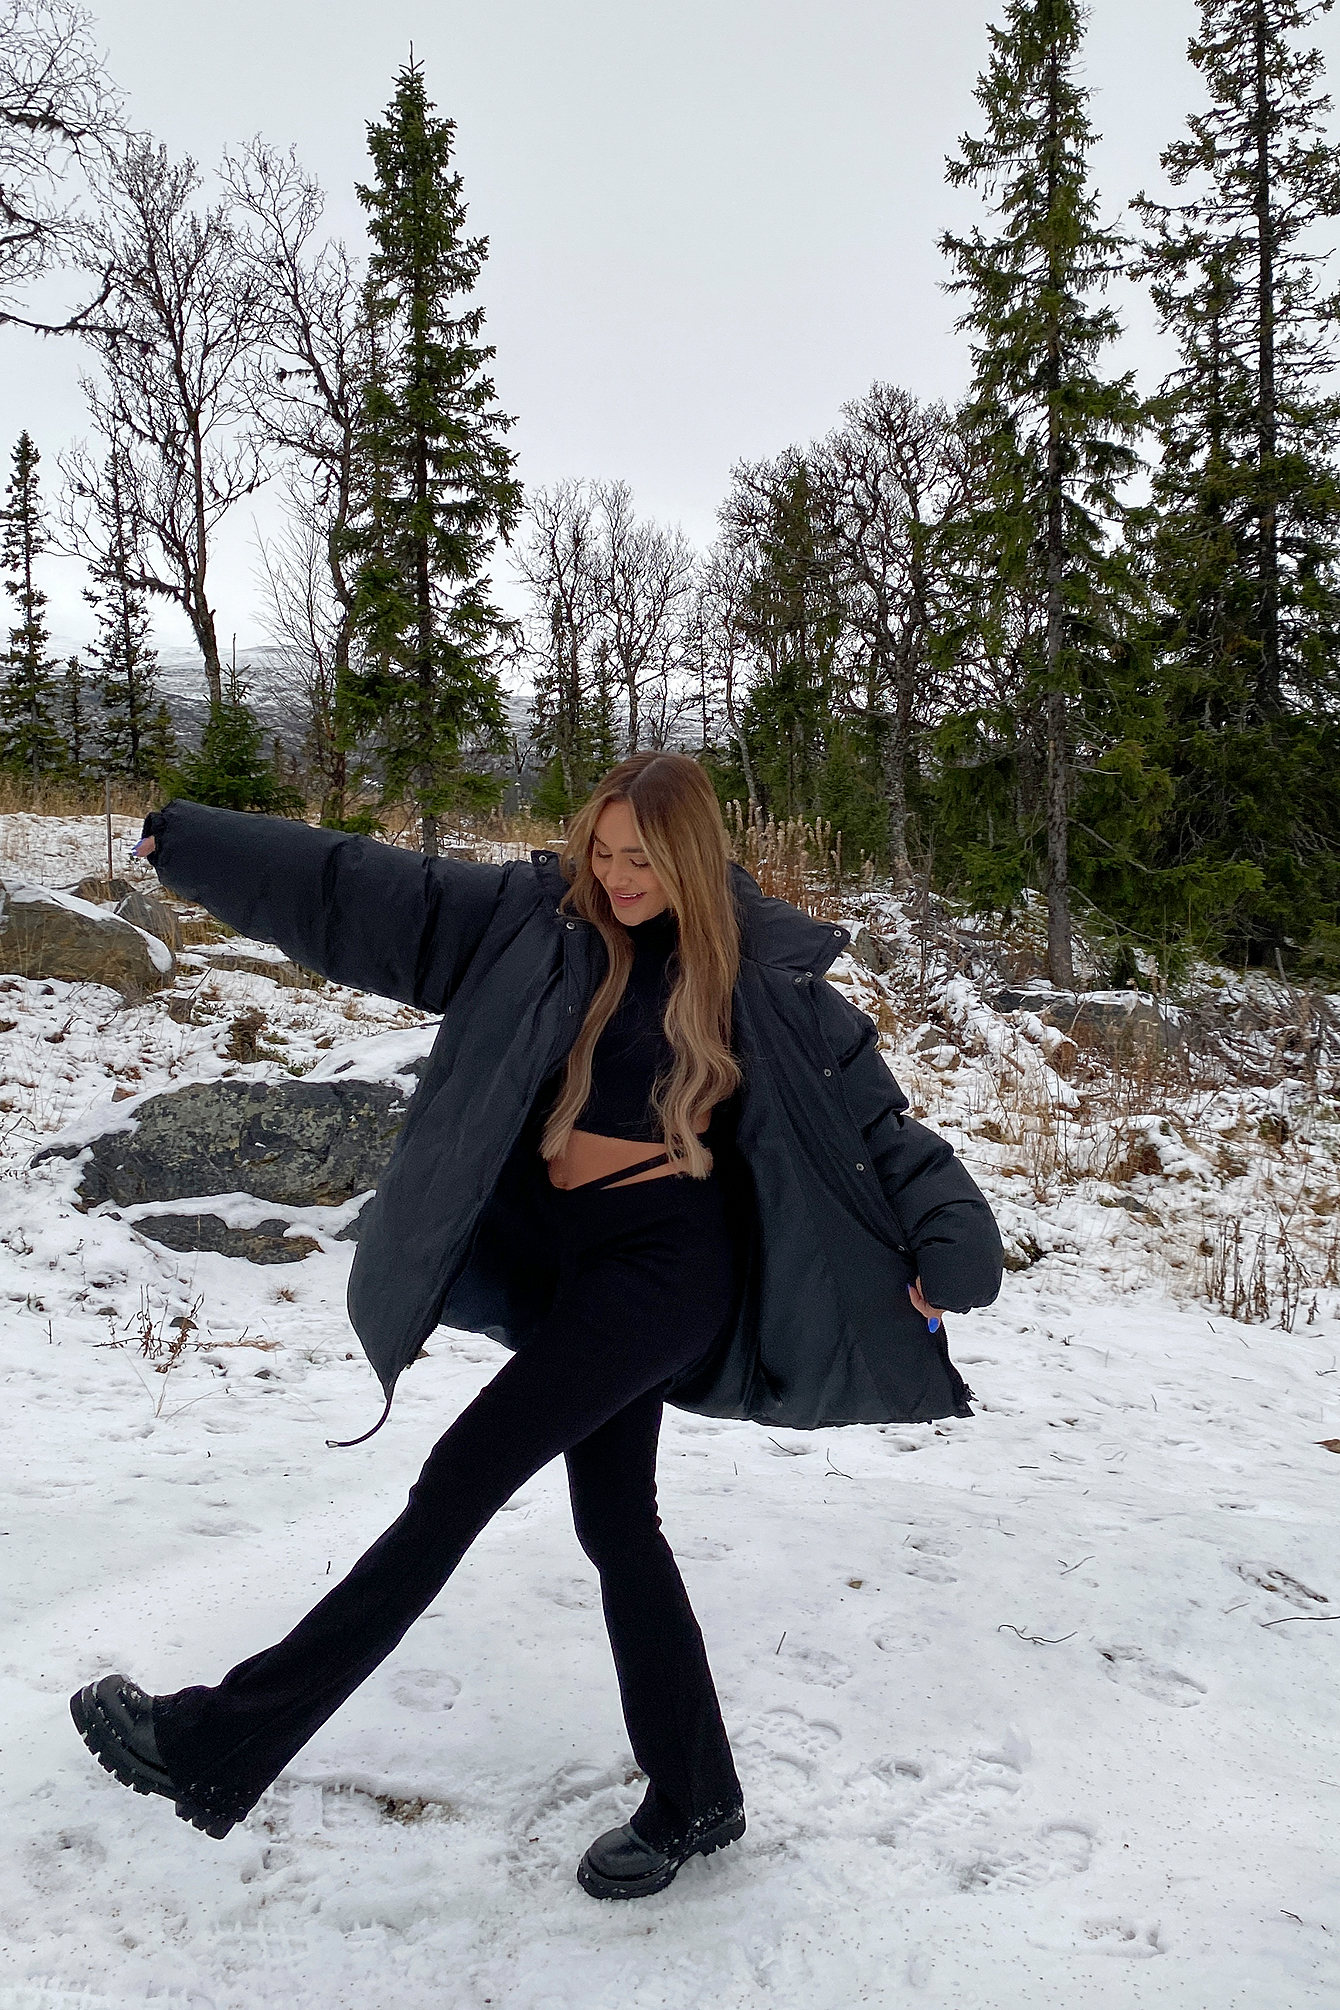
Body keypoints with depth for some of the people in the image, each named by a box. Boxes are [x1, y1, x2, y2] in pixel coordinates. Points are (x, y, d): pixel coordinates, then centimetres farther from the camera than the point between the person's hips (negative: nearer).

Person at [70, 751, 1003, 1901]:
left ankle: (222, 1742, -5)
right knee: (614, 1517, 11)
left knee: (467, 1473, -12)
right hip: (556, 1248, 6)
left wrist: (949, 1244, -11)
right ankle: (695, 1801, 27)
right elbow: (360, 887, 2)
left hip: (669, 1258, -6)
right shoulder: (538, 916, 2)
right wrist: (190, 841, 3)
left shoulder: (757, 967, -6)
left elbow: (868, 1107, -4)